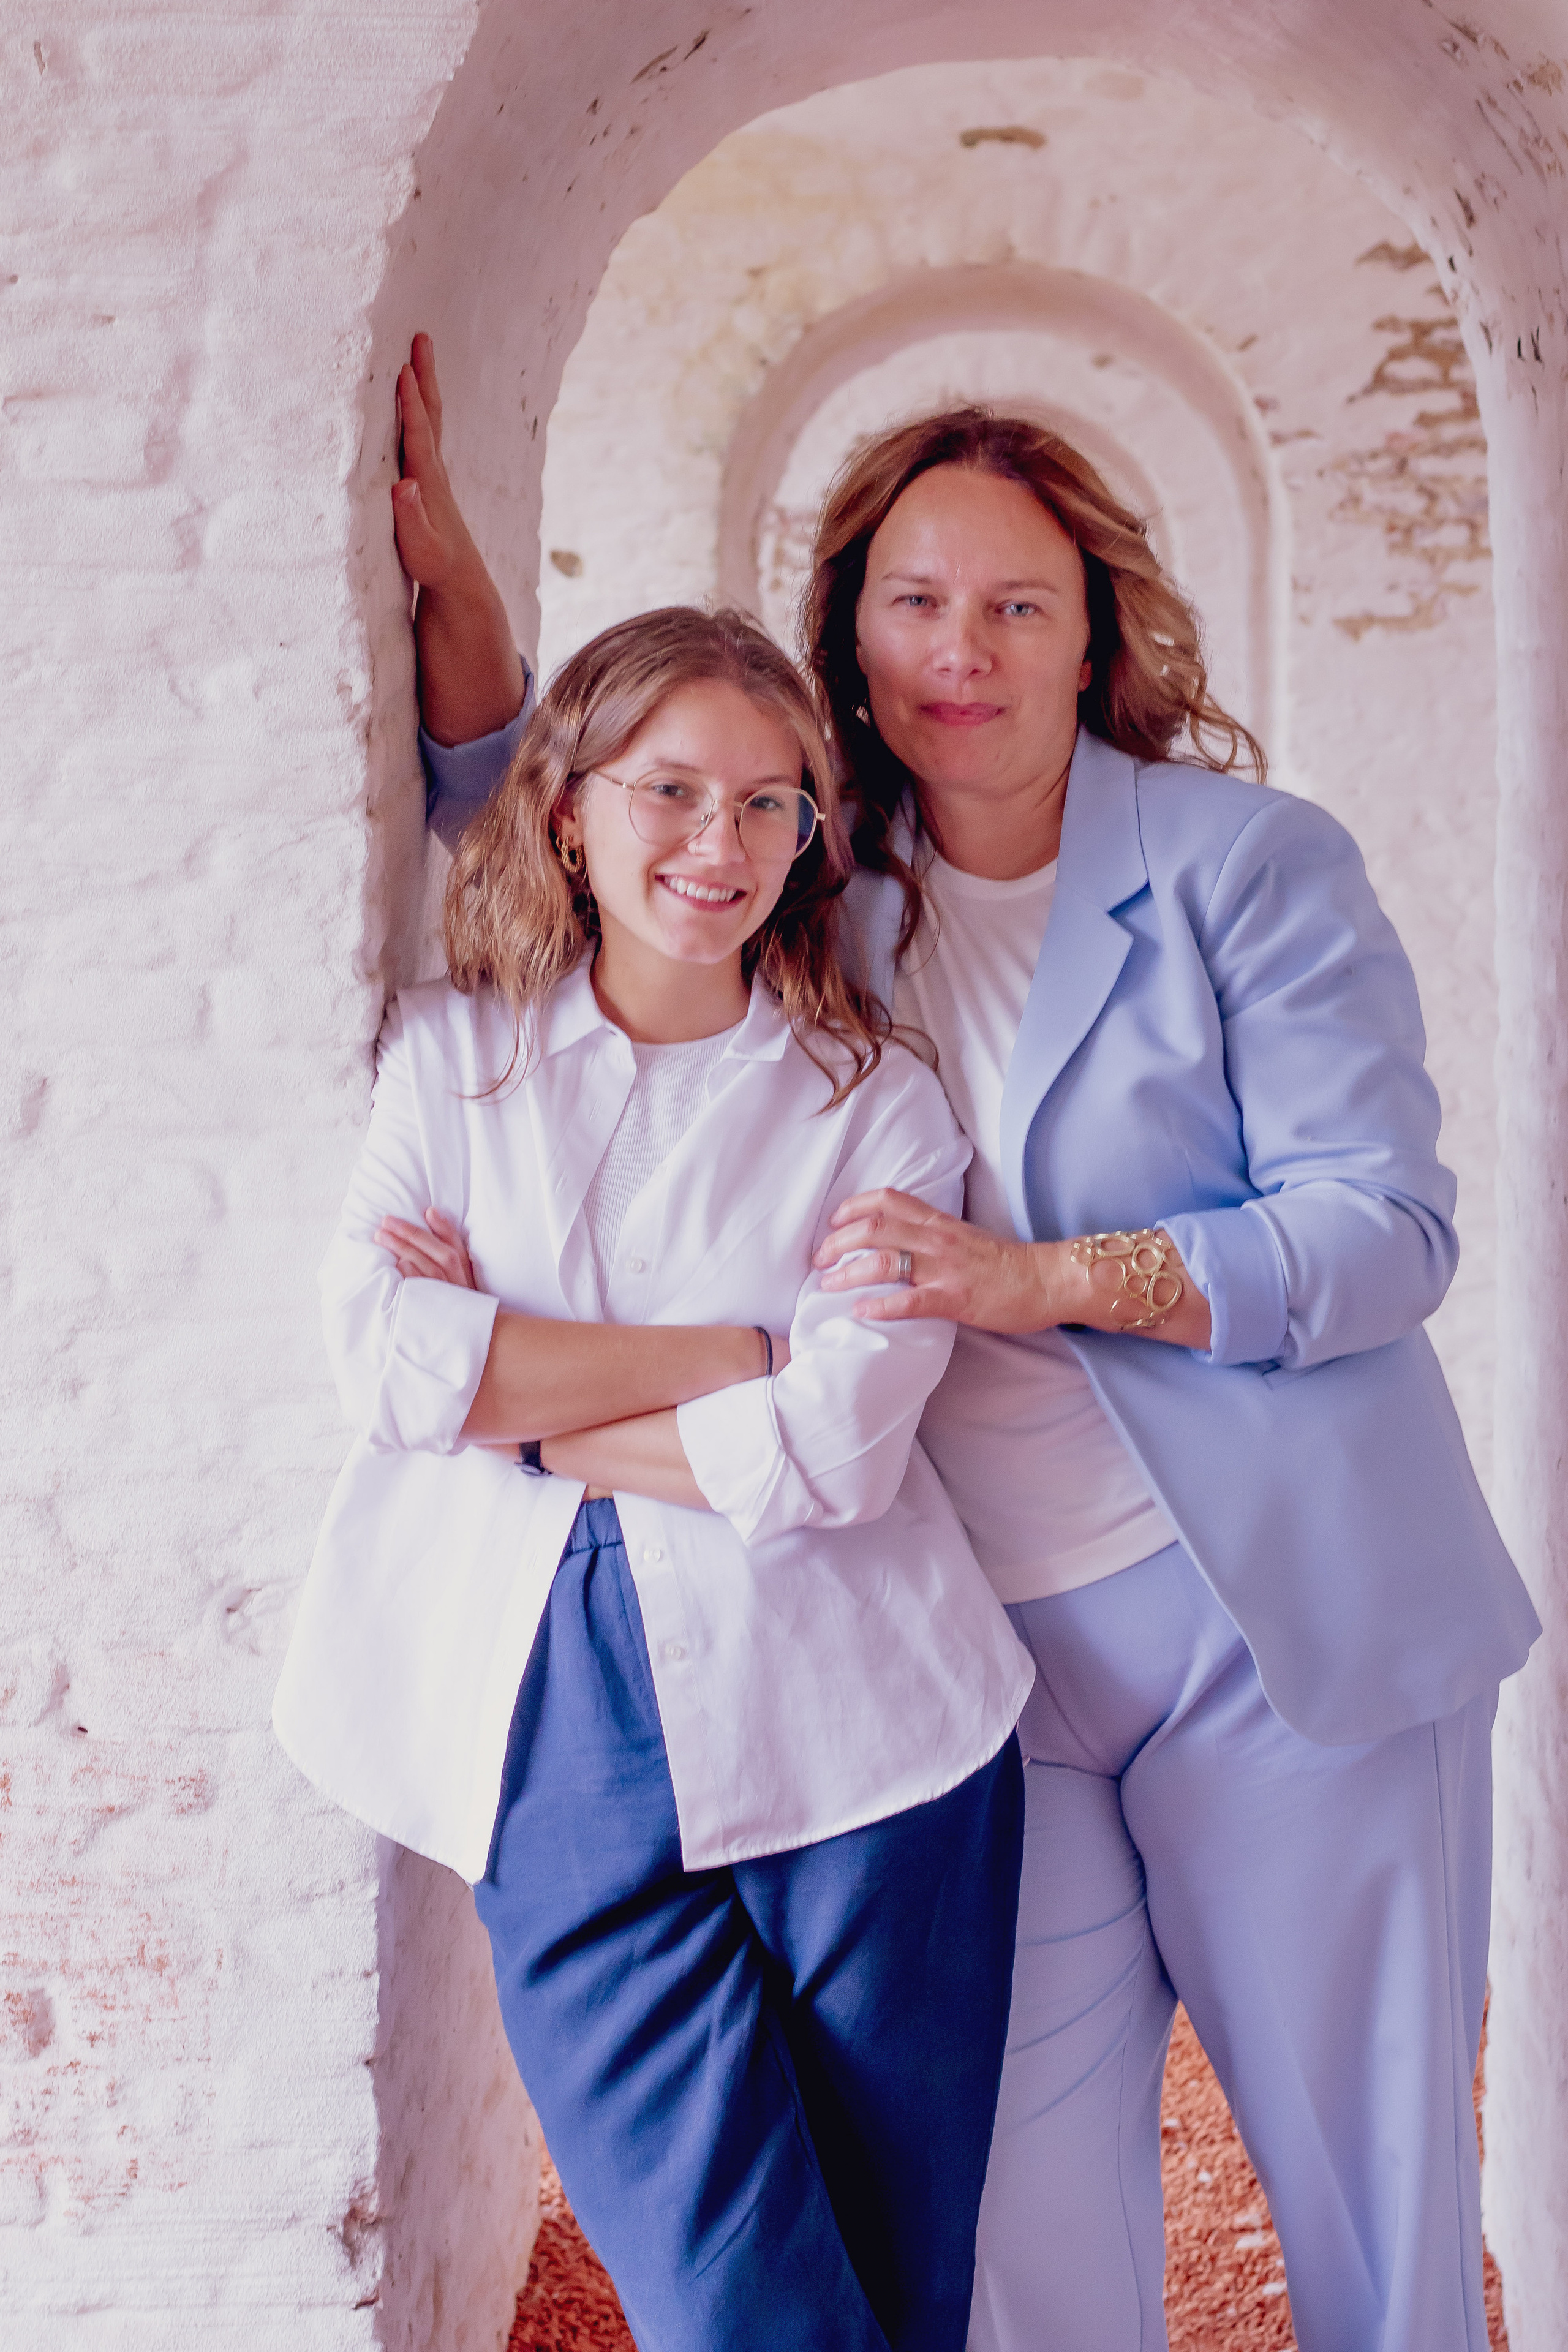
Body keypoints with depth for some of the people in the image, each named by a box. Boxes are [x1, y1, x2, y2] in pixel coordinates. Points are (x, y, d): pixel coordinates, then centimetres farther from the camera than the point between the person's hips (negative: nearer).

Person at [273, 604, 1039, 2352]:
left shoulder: (877, 1105, 2)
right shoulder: (450, 1049, 8)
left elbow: (831, 1452, -11)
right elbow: (383, 1357, -8)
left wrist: (509, 1383, -7)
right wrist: (735, 1356, -9)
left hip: (855, 1746, 0)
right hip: (562, 1757, 1)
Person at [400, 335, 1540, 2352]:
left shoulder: (1251, 867, -3)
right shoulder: (817, 883, 9)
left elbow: (1386, 1228, -8)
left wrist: (1046, 1277, -19)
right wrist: (441, 563, 6)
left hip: (1285, 1623, -2)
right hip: (985, 1640, 3)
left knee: (1376, 2185, 7)